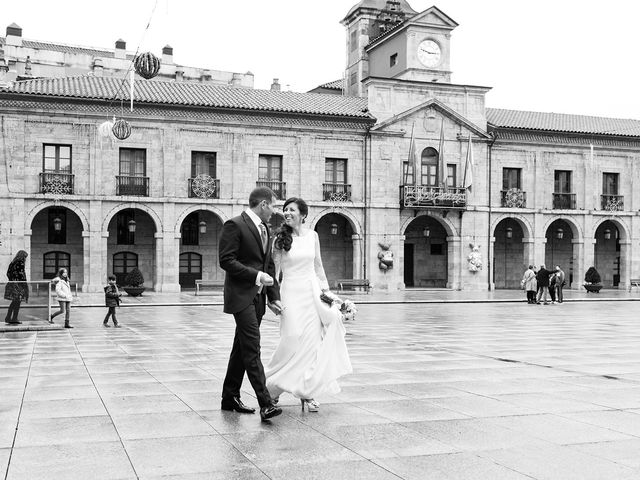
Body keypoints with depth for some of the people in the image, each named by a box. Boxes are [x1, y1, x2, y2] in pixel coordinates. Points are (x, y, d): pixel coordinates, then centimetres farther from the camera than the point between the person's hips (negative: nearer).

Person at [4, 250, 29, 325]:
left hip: (11, 283, 8)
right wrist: (25, 285, -11)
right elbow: (21, 274, -15)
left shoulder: (12, 262, 13)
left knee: (14, 302, 16)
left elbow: (8, 273, 14)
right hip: (18, 284, -8)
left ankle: (8, 318, 16)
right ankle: (14, 319, 4)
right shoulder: (21, 263, -11)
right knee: (17, 302, 1)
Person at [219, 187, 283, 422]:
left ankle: (230, 397, 22)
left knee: (242, 348, 12)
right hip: (241, 296, -8)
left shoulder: (264, 229, 17)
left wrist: (274, 296, 12)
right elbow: (226, 260, -15)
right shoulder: (234, 225, -9)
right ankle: (265, 403, -15)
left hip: (258, 296, 9)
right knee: (252, 348, -12)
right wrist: (256, 275, -17)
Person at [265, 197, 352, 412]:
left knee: (313, 342, 1)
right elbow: (274, 271, -2)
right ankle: (271, 385, 12)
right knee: (294, 340, -10)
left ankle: (307, 393, 10)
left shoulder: (312, 236, 7)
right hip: (292, 293, -4)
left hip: (313, 292, 4)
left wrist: (326, 289, 9)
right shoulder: (281, 239, -3)